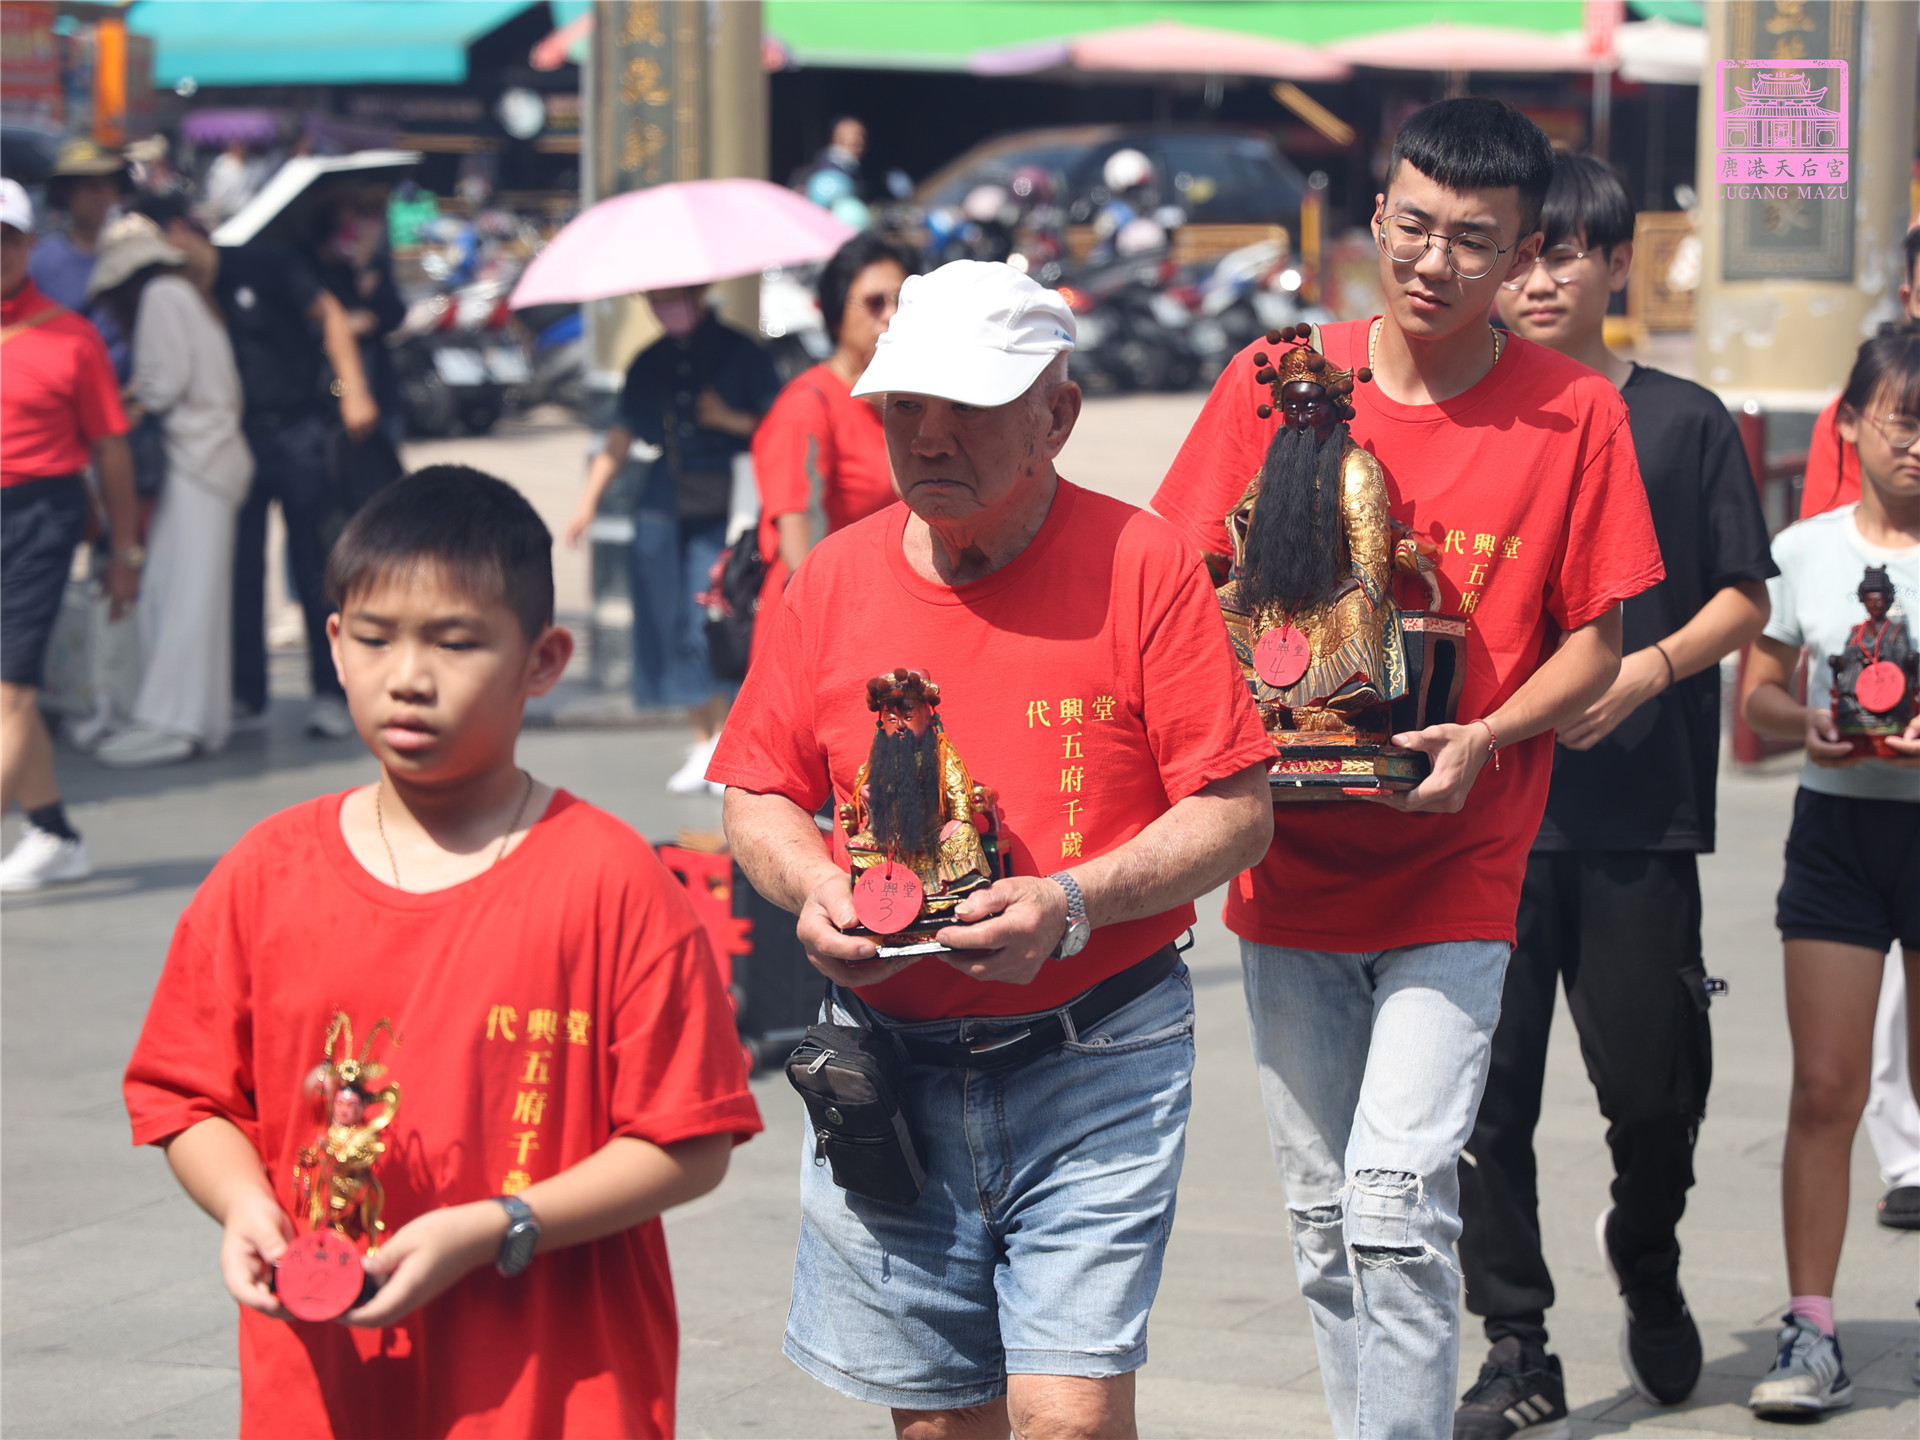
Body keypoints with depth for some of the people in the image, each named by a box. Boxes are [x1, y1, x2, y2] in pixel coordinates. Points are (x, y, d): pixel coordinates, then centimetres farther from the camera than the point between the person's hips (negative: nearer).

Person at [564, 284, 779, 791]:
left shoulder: (739, 353, 1)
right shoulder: (649, 364, 13)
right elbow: (621, 436, 12)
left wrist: (732, 421, -14)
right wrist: (589, 501, 6)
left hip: (721, 506, -4)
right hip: (665, 506, 4)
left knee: (709, 621, -13)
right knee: (671, 624, 3)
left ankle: (725, 735, -1)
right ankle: (703, 739, 13)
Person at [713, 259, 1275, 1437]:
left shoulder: (1141, 566, -5)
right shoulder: (833, 579, 6)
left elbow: (1238, 811, -6)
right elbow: (759, 797, 14)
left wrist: (1075, 903, -20)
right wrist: (811, 886, -8)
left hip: (1093, 1062, -3)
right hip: (891, 1059, 4)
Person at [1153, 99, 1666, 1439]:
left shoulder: (1575, 413, -3)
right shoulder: (1275, 380, 1)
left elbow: (1594, 643, 2)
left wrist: (1482, 739, -16)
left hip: (1456, 876, -3)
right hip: (1291, 864, 3)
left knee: (1397, 1206, -14)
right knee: (1322, 1213, 12)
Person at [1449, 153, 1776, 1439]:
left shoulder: (1684, 423, 4)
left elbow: (1744, 602, 4)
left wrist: (1647, 671, -13)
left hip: (1641, 812, -1)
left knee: (1653, 1082, 2)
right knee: (1486, 1090, -1)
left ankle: (1648, 1271, 31)